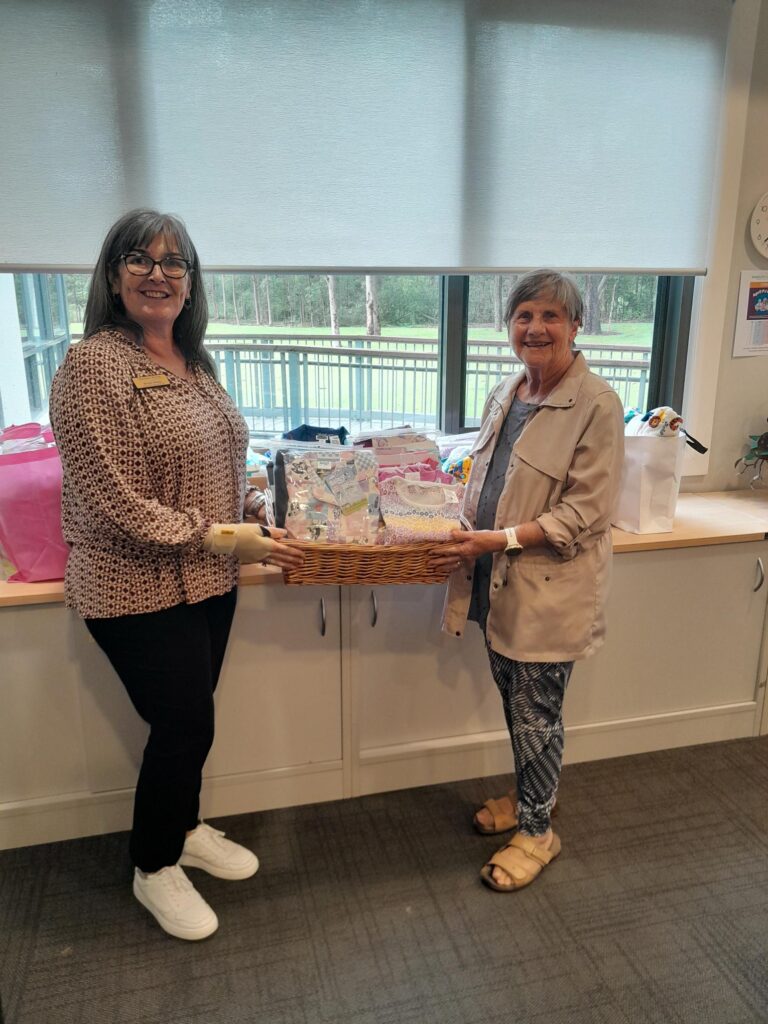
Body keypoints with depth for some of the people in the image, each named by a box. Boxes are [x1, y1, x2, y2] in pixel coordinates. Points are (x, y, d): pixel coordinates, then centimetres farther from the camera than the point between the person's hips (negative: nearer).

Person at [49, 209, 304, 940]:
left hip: (209, 580, 7)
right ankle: (153, 868, 32)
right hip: (138, 591, -7)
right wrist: (222, 538, -19)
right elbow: (115, 503, -21)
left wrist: (253, 516, 3)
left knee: (189, 718, 19)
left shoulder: (195, 364, 7)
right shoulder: (92, 365, -17)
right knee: (185, 724, 4)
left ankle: (185, 830, 45)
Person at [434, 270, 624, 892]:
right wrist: (463, 535, 2)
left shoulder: (596, 404, -15)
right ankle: (529, 795, 43)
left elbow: (583, 513, -18)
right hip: (499, 582, 7)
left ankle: (537, 831, 28)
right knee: (515, 701, 20)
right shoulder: (503, 396, 8)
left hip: (550, 590, -6)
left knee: (537, 712, 7)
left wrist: (499, 540, -23)